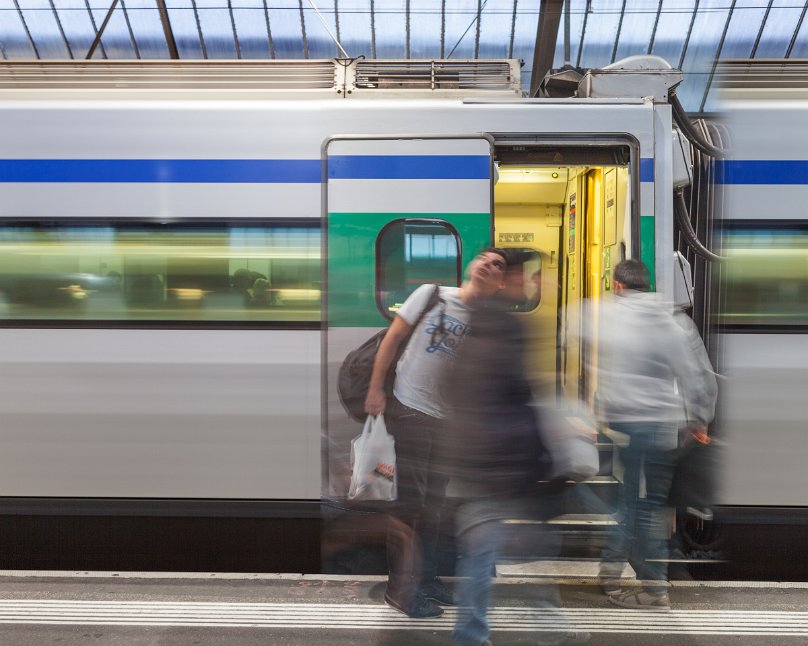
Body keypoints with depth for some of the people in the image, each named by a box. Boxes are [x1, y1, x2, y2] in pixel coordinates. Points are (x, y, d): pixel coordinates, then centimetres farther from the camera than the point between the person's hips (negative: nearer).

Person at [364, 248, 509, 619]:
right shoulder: (432, 295, -4)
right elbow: (392, 338, -2)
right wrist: (375, 389, -6)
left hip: (448, 419, 4)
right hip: (408, 408, -4)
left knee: (435, 501, 15)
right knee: (410, 498, -2)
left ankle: (425, 578, 31)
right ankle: (400, 588, 11)